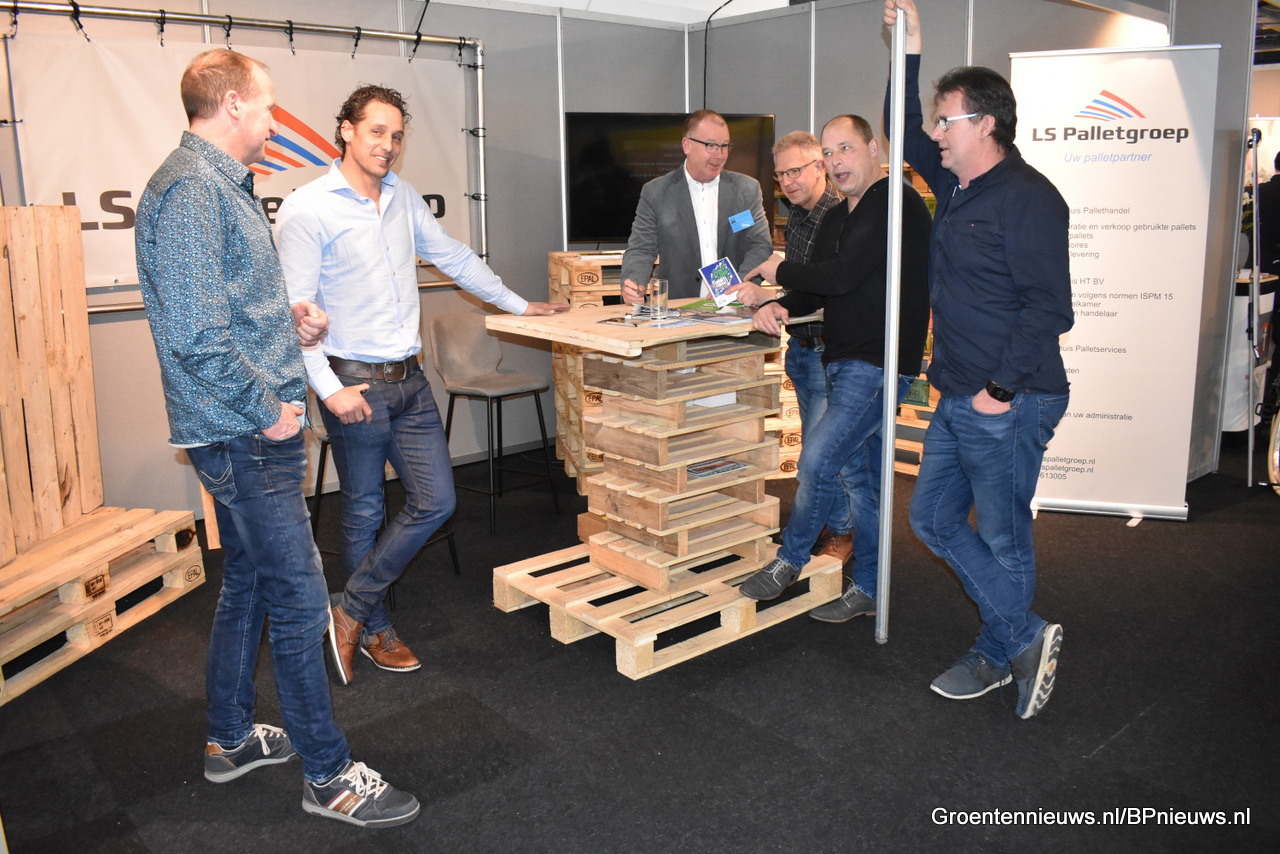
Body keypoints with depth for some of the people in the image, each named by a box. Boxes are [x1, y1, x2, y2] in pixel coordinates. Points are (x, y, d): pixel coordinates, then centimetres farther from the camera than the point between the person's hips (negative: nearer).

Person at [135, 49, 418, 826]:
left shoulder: (223, 186, 16)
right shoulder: (190, 191, -18)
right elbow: (195, 334, -25)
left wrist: (290, 319, 11)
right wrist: (267, 408, -16)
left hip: (251, 431, 11)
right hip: (246, 435, -11)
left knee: (249, 583, 19)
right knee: (300, 600, -3)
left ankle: (231, 739, 36)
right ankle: (330, 776, 11)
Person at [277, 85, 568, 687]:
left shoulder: (403, 197, 11)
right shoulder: (307, 209, -9)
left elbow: (453, 256, 22)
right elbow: (294, 310, -12)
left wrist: (517, 304, 24)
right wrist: (328, 388, -19)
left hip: (410, 379, 6)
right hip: (356, 385, -6)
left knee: (436, 502, 4)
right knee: (365, 512, 6)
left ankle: (351, 610, 19)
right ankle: (373, 629, 26)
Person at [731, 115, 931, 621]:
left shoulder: (897, 203, -12)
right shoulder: (836, 219, 17)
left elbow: (842, 275, -21)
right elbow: (816, 292, 15)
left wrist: (780, 271, -6)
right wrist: (779, 307, -7)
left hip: (879, 365, -9)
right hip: (843, 363, 9)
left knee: (816, 460, -15)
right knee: (860, 475, 14)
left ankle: (789, 561, 7)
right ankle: (866, 589, 24)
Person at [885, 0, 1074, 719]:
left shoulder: (1028, 198, -14)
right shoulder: (957, 187, 12)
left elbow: (1049, 308, -19)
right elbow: (908, 137, 26)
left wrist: (1002, 387, -19)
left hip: (1008, 406, -9)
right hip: (958, 399, 10)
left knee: (1002, 537, 5)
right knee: (934, 518, 12)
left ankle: (997, 656, 23)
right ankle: (1026, 637, 22)